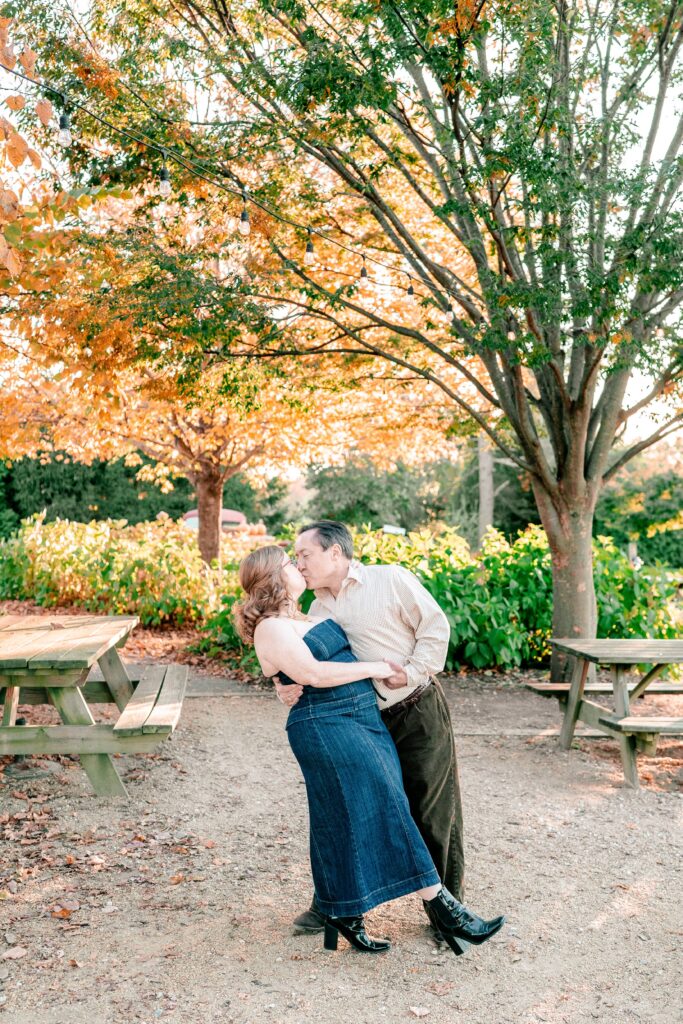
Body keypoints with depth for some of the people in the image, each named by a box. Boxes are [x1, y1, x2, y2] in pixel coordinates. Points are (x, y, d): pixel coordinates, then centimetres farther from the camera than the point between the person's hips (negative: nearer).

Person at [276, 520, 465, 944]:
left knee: (433, 813, 3)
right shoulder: (318, 609, 7)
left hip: (419, 712, -5)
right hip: (364, 721, 5)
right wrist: (291, 691, -16)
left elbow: (436, 625, -9)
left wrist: (412, 672, -16)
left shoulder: (392, 579, -9)